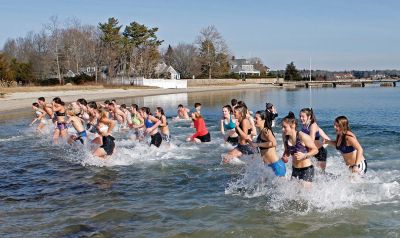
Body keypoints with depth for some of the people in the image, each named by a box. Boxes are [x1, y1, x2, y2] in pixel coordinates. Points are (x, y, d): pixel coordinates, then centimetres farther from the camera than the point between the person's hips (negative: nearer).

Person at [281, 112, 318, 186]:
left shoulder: (303, 136, -22)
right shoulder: (285, 137, -5)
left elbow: (315, 150, -12)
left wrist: (304, 155, -26)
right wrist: (285, 156, -7)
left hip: (307, 169, -6)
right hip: (295, 169, 6)